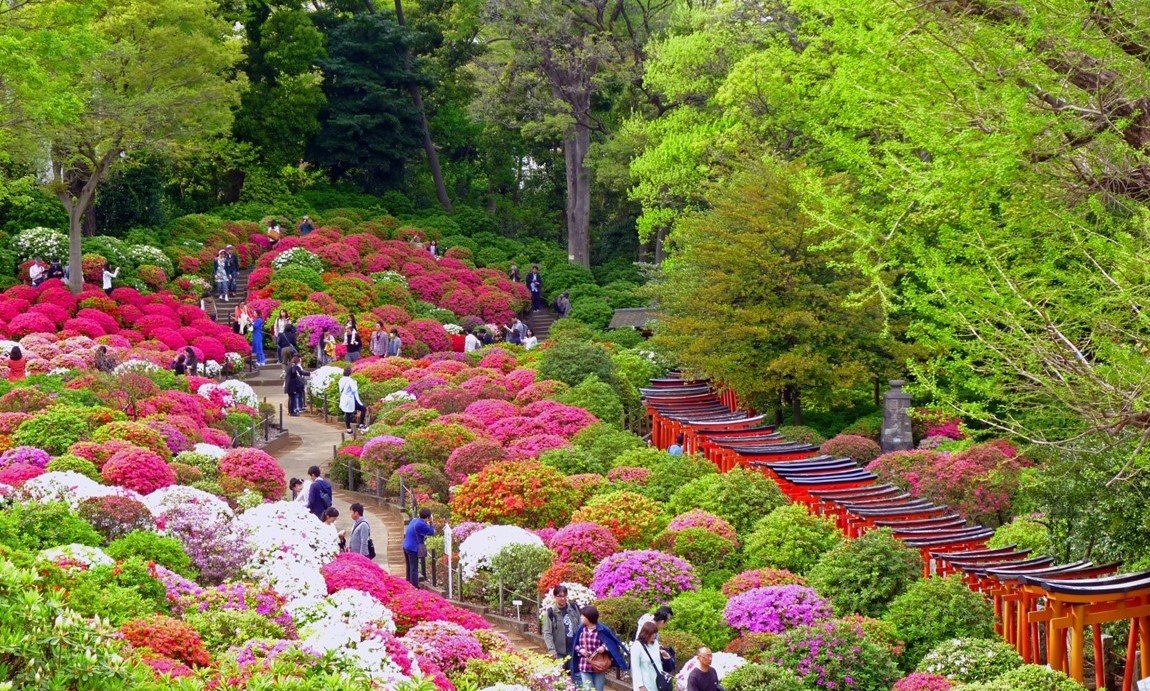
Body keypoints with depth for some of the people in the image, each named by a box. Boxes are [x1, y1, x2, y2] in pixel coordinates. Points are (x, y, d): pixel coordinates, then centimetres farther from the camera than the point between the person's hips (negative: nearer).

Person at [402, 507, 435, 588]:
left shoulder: (414, 520, 8)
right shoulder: (421, 524, -20)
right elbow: (431, 532, -10)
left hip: (406, 547, 9)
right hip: (413, 549, -9)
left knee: (409, 569, 18)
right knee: (414, 569, -4)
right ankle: (415, 587, -2)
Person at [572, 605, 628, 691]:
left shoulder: (602, 630, -11)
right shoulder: (581, 630, 2)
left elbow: (613, 644, -5)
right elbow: (576, 645, 13)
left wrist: (604, 647, -22)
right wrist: (580, 649, -8)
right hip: (584, 667, 3)